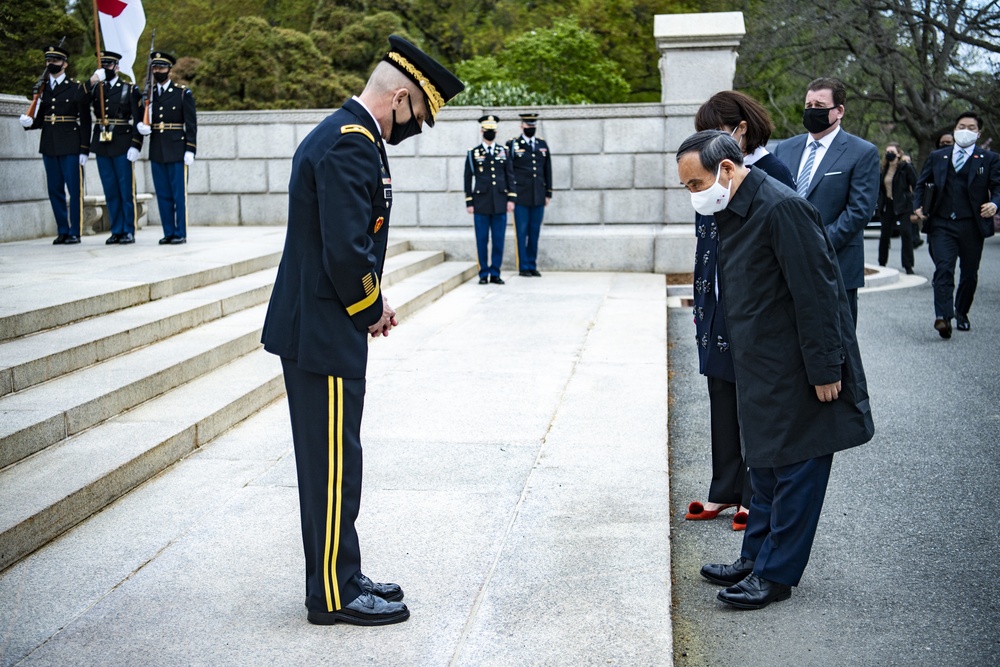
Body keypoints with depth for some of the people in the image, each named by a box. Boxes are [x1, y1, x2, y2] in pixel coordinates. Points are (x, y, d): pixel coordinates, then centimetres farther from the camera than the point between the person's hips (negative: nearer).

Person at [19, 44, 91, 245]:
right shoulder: (41, 89, 13)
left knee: (74, 190, -3)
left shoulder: (76, 88, 0)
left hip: (71, 146, -5)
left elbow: (85, 121, -3)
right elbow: (40, 119, 15)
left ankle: (75, 232, 4)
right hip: (49, 147, 5)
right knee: (55, 191, 7)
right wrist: (29, 122, -9)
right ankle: (62, 231, 15)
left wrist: (84, 149, -9)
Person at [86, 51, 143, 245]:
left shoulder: (130, 90, 2)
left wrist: (135, 146, -11)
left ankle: (129, 232, 4)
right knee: (110, 192, 7)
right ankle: (116, 231, 13)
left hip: (122, 146, -4)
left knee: (126, 191, -1)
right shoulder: (96, 88, 13)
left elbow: (138, 120, -3)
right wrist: (92, 81, -17)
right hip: (102, 147, 4)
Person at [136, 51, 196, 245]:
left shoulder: (183, 93, 1)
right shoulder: (149, 94, 13)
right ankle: (168, 233, 12)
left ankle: (180, 233, 3)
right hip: (156, 152, 4)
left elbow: (191, 124, -3)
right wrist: (142, 126, -6)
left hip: (177, 152, -4)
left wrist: (190, 150, -10)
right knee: (163, 195, 6)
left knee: (179, 194, -2)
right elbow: (143, 119, 18)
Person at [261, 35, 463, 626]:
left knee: (331, 463, 17)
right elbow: (346, 251, -26)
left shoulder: (344, 134, 14)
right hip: (324, 335, -11)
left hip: (318, 329, 11)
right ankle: (336, 596, 12)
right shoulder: (351, 145, -19)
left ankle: (340, 577, 28)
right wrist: (374, 309, -10)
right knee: (333, 466, 0)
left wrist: (371, 301, 7)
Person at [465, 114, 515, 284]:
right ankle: (484, 274, 9)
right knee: (482, 240, 1)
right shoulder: (473, 153, 5)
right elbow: (468, 179, 5)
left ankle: (495, 273, 10)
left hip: (500, 203, 2)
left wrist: (511, 198, 1)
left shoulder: (504, 151, 10)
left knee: (498, 240, 2)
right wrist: (469, 203, 1)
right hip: (481, 203, -1)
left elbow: (510, 176, 10)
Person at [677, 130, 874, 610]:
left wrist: (824, 369, -21)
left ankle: (776, 574, 12)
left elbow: (816, 292, -23)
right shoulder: (732, 212, 8)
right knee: (764, 465, 18)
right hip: (761, 368, 10)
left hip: (800, 371, -10)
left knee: (795, 469, 3)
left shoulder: (783, 208, -22)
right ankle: (756, 559, 31)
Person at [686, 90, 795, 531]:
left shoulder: (772, 174, -10)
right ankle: (725, 490, 22)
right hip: (718, 308, 7)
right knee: (721, 400, 12)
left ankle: (755, 496, 15)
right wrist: (700, 301, 13)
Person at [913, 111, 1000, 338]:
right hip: (941, 224, 0)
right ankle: (943, 317, -24)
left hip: (972, 225, 1)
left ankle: (961, 314, 31)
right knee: (943, 270, -16)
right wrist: (918, 206, 0)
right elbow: (921, 184, 17)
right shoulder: (937, 157, 13)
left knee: (970, 273, 12)